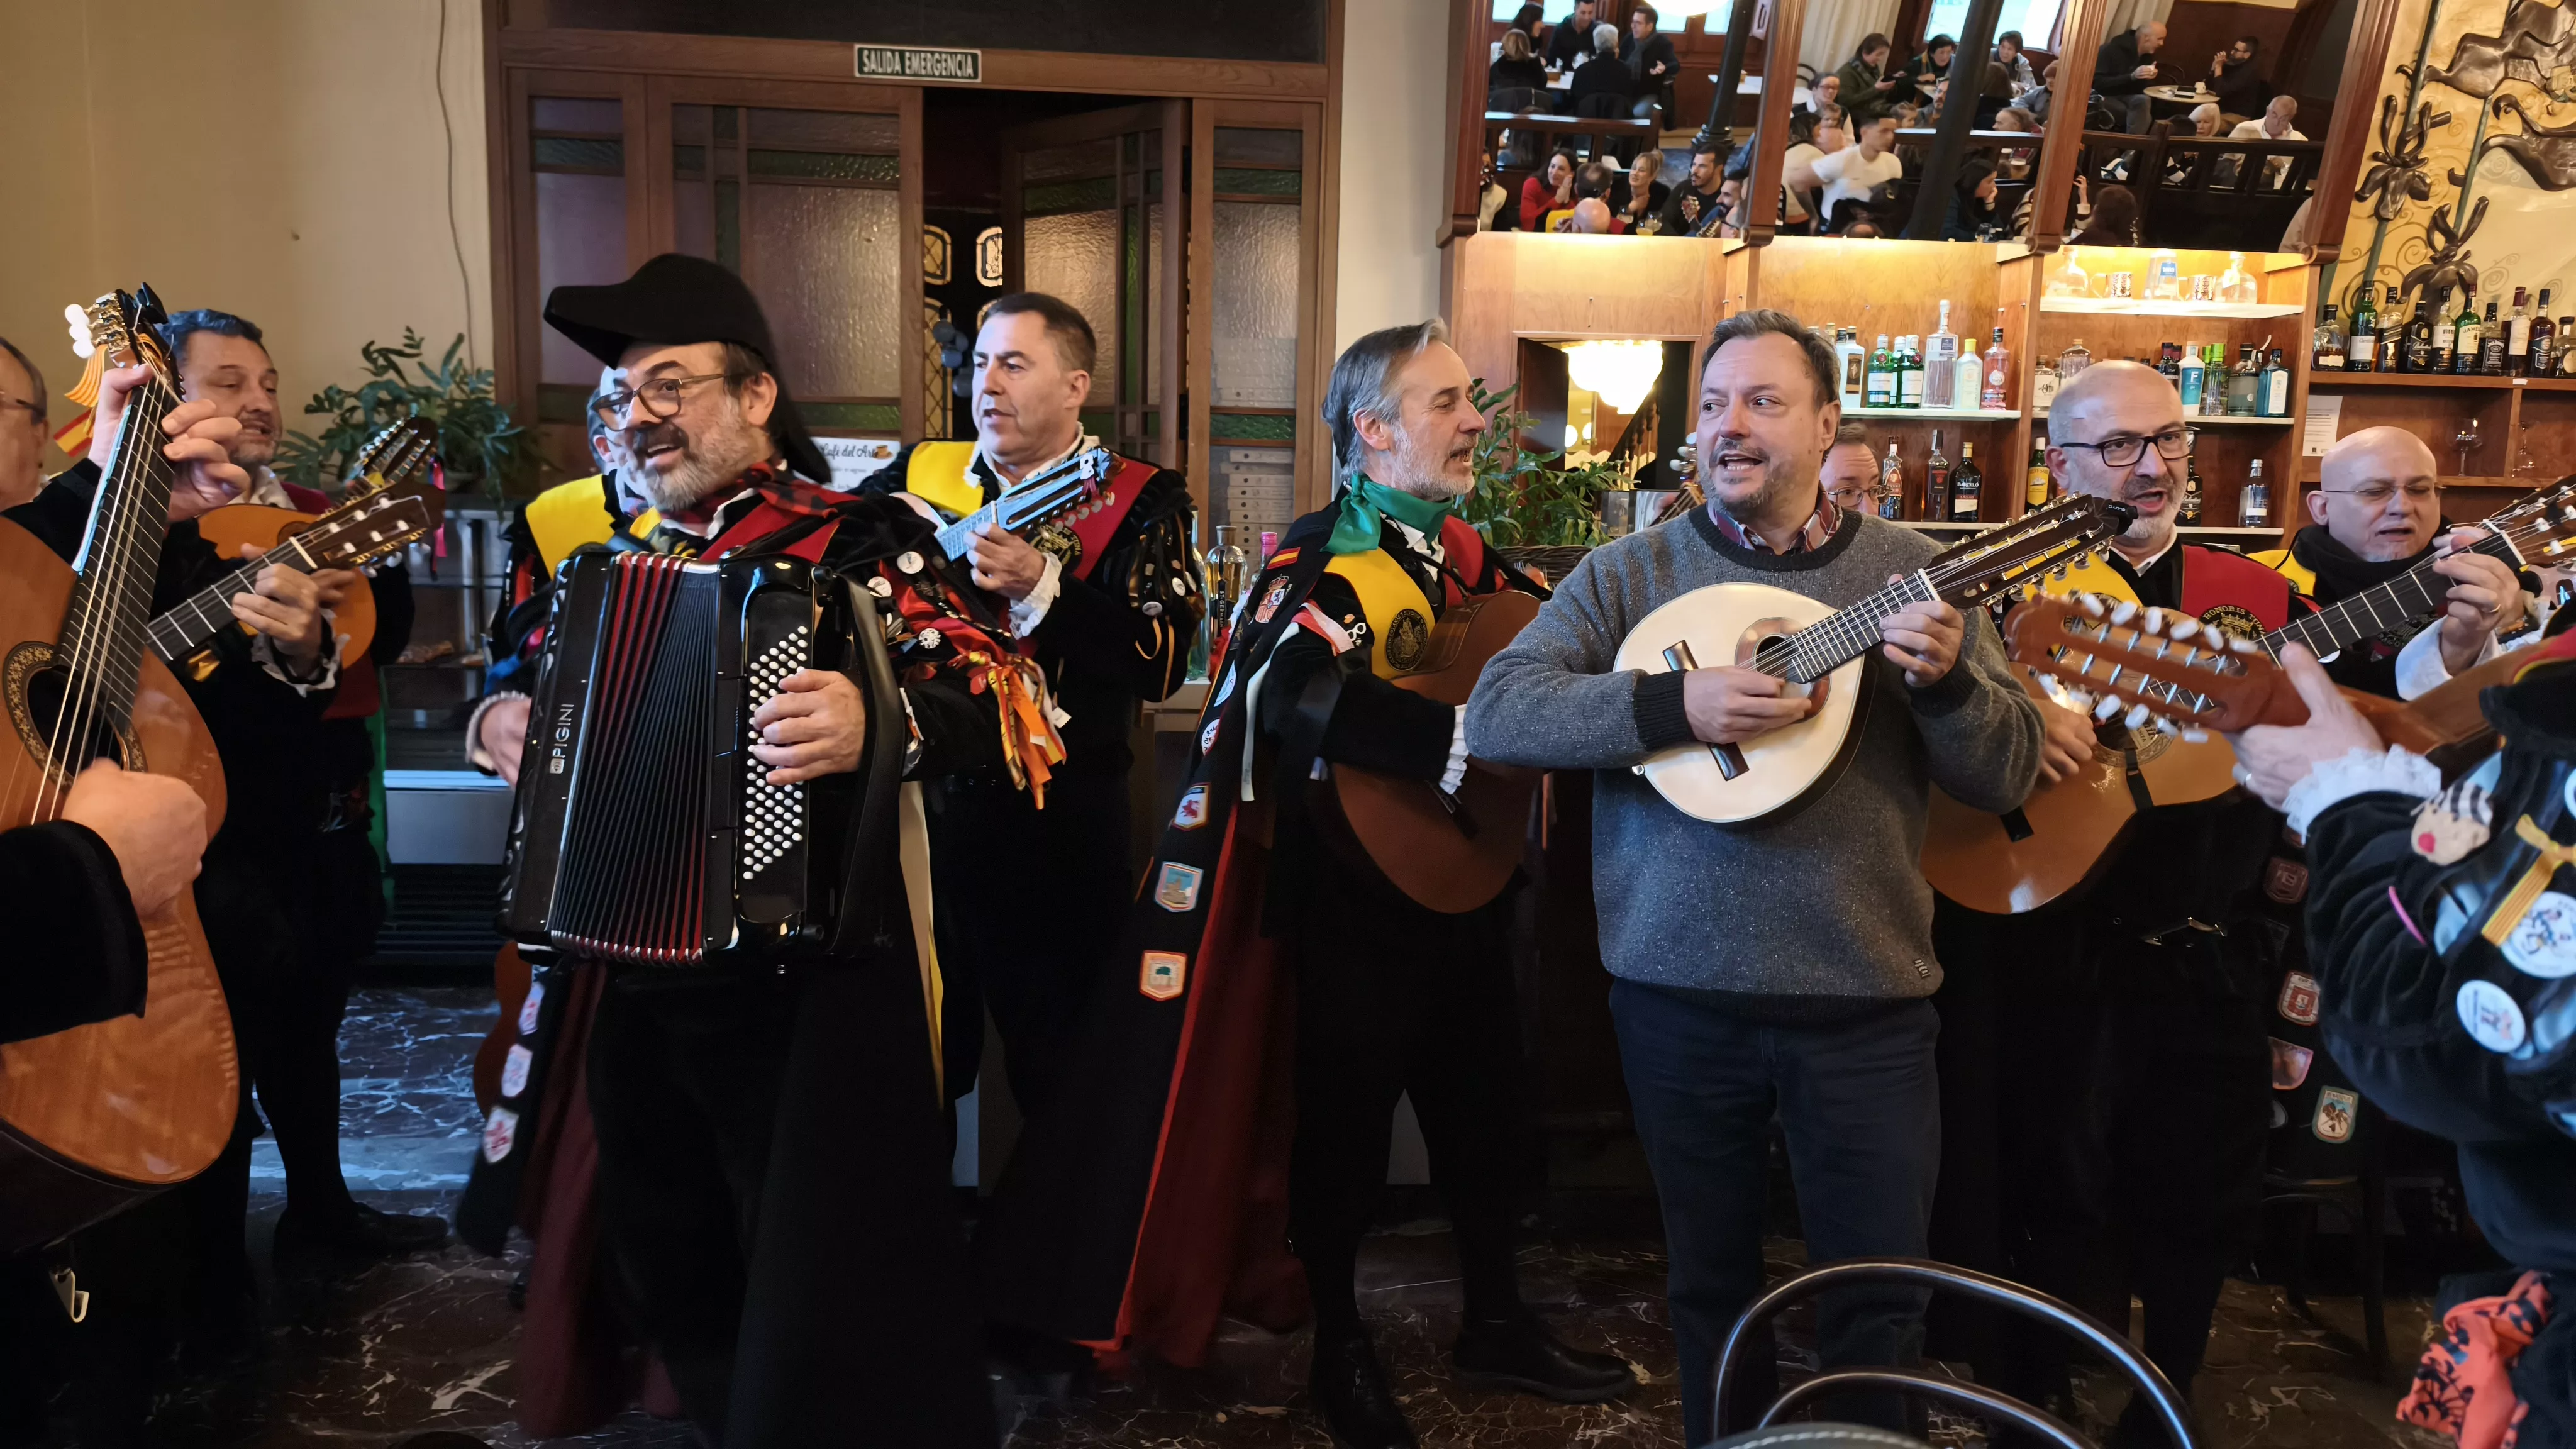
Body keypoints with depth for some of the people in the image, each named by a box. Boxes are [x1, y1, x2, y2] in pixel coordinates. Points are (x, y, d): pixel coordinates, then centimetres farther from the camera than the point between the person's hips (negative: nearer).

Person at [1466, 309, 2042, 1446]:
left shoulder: (1910, 575, 1)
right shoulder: (1631, 572, 0)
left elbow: (2008, 774, 0)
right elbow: (1494, 714, -10)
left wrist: (1945, 680, -21)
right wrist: (1671, 705, -22)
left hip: (1865, 997, 0)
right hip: (1679, 989, 0)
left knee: (1882, 1297, 9)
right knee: (1710, 1280, 17)